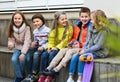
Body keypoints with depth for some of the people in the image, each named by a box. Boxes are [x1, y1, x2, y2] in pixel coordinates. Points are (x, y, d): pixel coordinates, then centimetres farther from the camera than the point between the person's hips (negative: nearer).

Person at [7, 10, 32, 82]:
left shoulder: (27, 28, -17)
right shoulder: (12, 28, -4)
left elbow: (27, 41, -22)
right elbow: (11, 39, -1)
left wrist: (23, 53, -31)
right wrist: (10, 44, -26)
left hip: (26, 48, -3)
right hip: (17, 48, 4)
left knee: (22, 59, -29)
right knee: (14, 59, -24)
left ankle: (20, 75, -1)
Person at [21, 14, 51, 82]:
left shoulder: (47, 30, -6)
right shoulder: (35, 31, 15)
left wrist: (43, 47, -21)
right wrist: (33, 43, 0)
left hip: (44, 47, -6)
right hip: (37, 47, 6)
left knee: (36, 54, -33)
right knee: (28, 55, -22)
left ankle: (34, 75, -25)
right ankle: (29, 75, -20)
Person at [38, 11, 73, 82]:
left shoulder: (69, 27, -6)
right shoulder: (55, 28, 10)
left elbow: (66, 40, -12)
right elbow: (51, 39, 10)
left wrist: (57, 47, -18)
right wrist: (50, 46, -10)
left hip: (63, 48, -5)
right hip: (55, 48, 5)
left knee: (52, 54, -29)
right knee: (44, 54, -21)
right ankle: (43, 75, -13)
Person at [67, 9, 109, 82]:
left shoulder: (103, 31, -14)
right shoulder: (92, 29, 9)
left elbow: (99, 46, -19)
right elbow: (87, 42, 11)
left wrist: (86, 51, -19)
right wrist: (83, 49, -6)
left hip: (98, 52, -7)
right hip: (89, 50, 7)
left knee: (82, 57, -27)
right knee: (75, 56, -12)